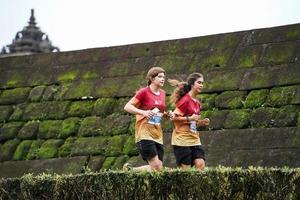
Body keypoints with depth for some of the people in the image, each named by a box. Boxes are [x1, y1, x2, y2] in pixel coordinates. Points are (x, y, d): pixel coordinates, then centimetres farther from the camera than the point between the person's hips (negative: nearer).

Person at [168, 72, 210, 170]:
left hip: (194, 139, 7)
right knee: (186, 168, -5)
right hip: (182, 139, -7)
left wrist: (201, 122, 4)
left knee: (201, 165, -7)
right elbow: (174, 118, -14)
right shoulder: (185, 100, -11)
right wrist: (189, 118, -21)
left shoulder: (197, 103, 13)